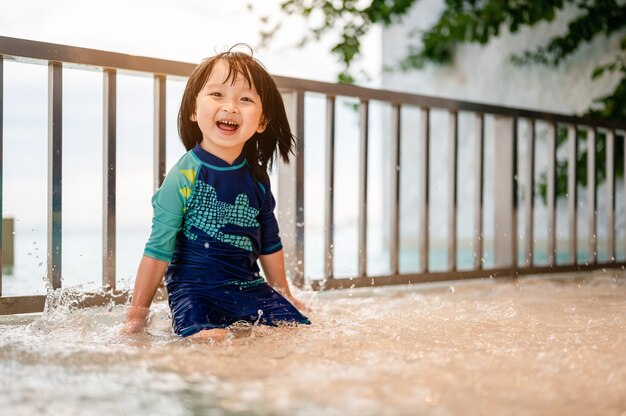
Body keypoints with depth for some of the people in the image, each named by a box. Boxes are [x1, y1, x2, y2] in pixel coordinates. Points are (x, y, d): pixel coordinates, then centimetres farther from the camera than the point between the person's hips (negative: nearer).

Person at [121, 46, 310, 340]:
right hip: (194, 288, -7)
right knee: (211, 340, -33)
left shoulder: (257, 178, 5)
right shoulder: (184, 177, -12)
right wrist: (138, 311, -5)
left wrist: (283, 293, 25)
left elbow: (269, 244, 18)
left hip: (248, 285, 7)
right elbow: (159, 249, -8)